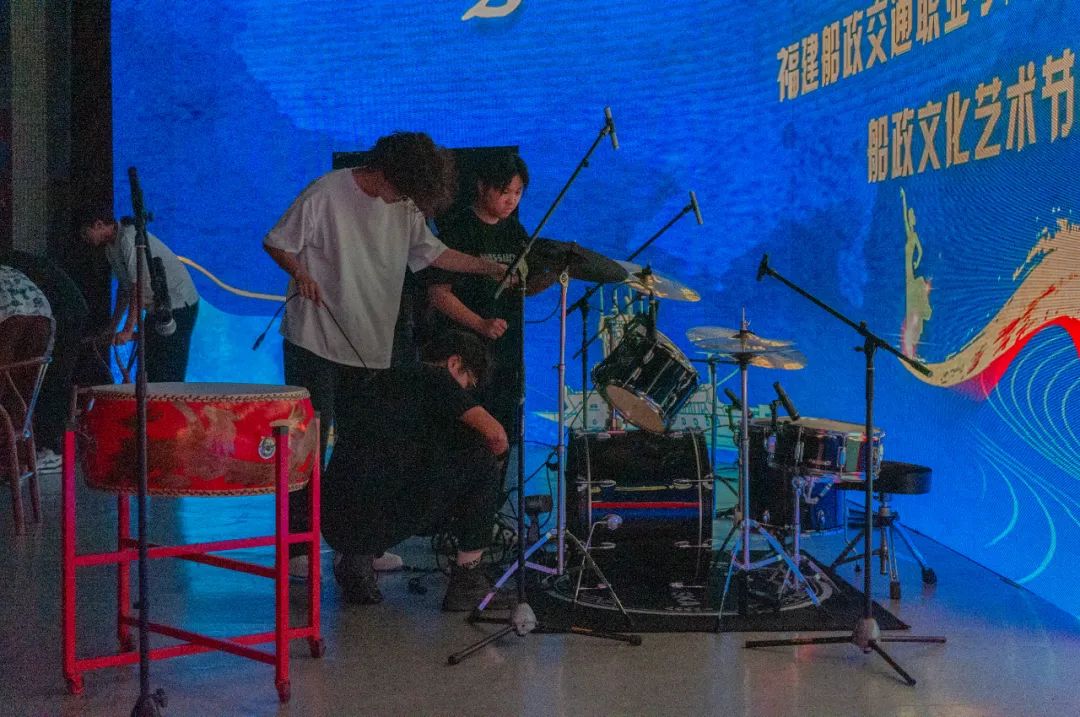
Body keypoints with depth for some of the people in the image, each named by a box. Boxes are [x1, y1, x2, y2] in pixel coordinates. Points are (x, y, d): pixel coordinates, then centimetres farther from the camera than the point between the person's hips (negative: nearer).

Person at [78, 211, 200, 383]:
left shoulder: (129, 238, -20)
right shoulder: (111, 248, 10)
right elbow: (124, 288, 18)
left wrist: (128, 329, -27)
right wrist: (112, 328, 17)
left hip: (178, 303, -10)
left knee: (168, 374, -13)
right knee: (149, 369, 8)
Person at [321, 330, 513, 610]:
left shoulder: (387, 379, 25)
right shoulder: (435, 378, 2)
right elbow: (495, 434, -9)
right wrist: (494, 460, 14)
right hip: (378, 518, -8)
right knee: (483, 460, 3)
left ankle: (357, 561, 13)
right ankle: (467, 584, 9)